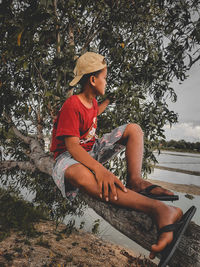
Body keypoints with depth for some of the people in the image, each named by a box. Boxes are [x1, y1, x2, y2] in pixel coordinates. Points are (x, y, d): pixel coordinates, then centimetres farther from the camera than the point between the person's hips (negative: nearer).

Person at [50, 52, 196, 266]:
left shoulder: (91, 100, 8)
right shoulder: (71, 106, -20)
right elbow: (72, 146, -28)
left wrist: (108, 100, 48)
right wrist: (99, 169, -44)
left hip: (93, 149, 9)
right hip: (70, 156, -8)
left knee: (133, 129, -4)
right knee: (77, 173, -47)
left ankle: (135, 180, -27)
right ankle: (158, 208, -57)